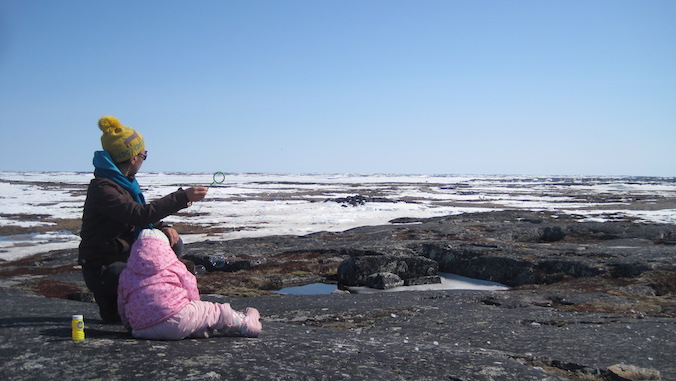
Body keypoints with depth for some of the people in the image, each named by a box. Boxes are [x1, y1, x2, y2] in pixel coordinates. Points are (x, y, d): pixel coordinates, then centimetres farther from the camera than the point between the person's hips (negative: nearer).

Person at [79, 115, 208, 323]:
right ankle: (111, 305, 2)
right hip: (102, 267, -9)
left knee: (174, 243, -1)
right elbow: (140, 214, -34)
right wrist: (182, 197, -34)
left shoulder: (125, 181, 9)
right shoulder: (103, 188, -22)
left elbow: (143, 217, 14)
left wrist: (164, 227, -8)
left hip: (126, 255, 9)